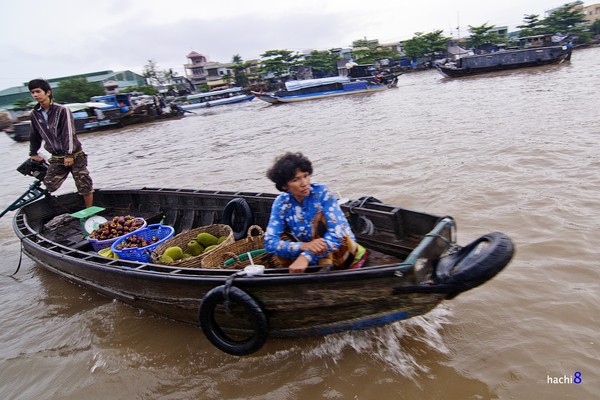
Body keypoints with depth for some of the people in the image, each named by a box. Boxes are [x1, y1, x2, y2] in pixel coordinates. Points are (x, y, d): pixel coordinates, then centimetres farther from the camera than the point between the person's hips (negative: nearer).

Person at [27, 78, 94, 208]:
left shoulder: (62, 110, -10)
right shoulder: (35, 114, 6)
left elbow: (69, 132, -15)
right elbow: (35, 135, 19)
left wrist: (69, 154, -18)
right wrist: (33, 153, 23)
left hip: (75, 155, -5)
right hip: (57, 158, 5)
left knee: (85, 186, -4)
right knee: (49, 185, -2)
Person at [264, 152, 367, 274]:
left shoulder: (322, 192, -19)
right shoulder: (281, 203, -10)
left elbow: (337, 233, -28)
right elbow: (270, 242, -20)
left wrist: (306, 256, -41)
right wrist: (304, 246, -37)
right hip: (316, 259, 4)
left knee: (320, 217, -26)